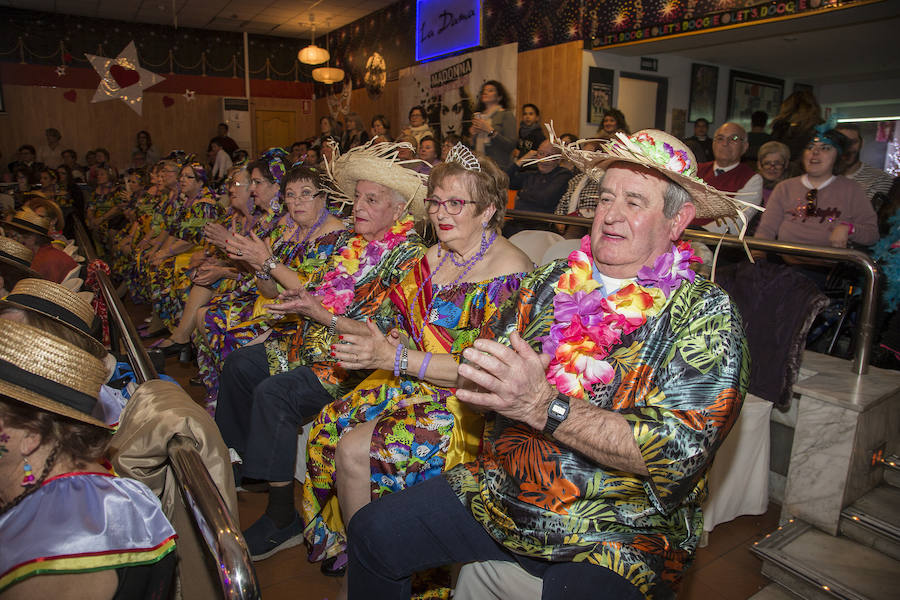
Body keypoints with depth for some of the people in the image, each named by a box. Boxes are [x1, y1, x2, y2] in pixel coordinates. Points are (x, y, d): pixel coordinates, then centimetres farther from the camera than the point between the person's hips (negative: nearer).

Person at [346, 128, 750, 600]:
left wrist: (543, 406, -29)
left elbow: (679, 450, -20)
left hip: (617, 537, -3)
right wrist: (495, 388, -20)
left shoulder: (705, 313, -10)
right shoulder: (552, 281, 4)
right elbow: (481, 378, 4)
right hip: (502, 491, 4)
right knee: (371, 531, 2)